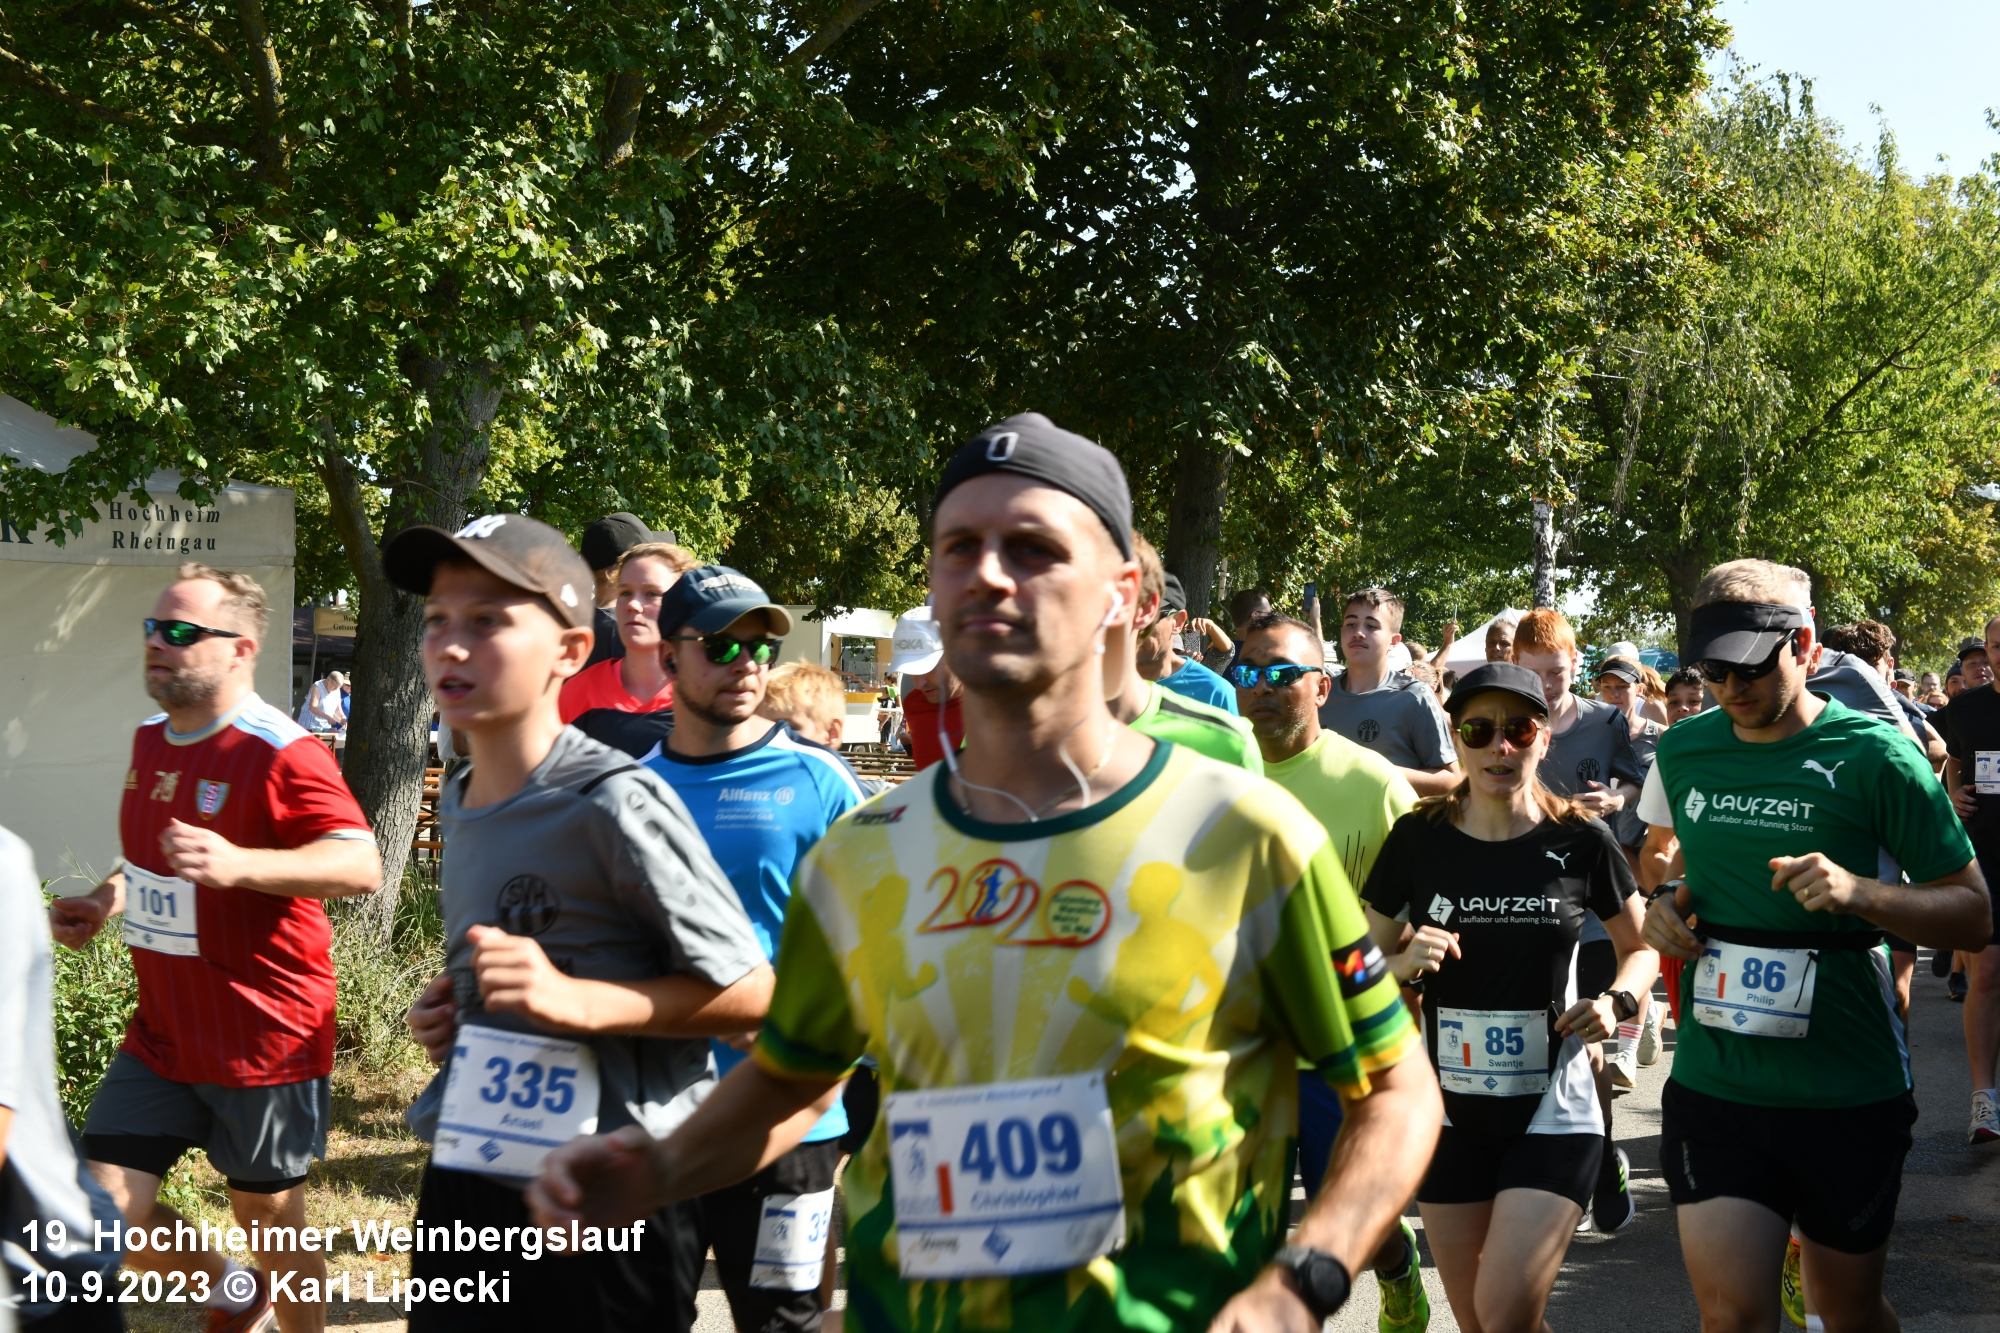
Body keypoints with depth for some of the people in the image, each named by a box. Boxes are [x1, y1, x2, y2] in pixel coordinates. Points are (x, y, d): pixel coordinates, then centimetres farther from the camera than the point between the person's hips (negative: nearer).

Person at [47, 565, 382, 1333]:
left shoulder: (281, 754, -18)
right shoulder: (151, 742, 9)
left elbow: (362, 866, -29)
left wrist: (238, 865, -42)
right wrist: (107, 901, 8)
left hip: (265, 1044, -7)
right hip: (161, 1036, 7)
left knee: (273, 1230, 8)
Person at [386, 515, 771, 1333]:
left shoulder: (616, 803, -15)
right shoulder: (457, 807, 10)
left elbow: (751, 994, -14)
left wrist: (576, 1000, -24)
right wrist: (449, 1015, 6)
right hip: (462, 1184, 8)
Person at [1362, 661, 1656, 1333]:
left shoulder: (1581, 841, -6)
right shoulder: (1418, 838, -3)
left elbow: (1642, 947, 9)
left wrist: (1618, 1002, -11)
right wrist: (1405, 961, -15)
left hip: (1554, 1107, -2)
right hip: (1449, 1106, 2)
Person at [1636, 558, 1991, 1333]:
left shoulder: (1874, 758, -9)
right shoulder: (1682, 752, 5)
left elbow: (1974, 915, -7)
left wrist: (1859, 893, -24)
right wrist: (1665, 905, 2)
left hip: (1848, 1090, -2)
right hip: (1714, 1085, 2)